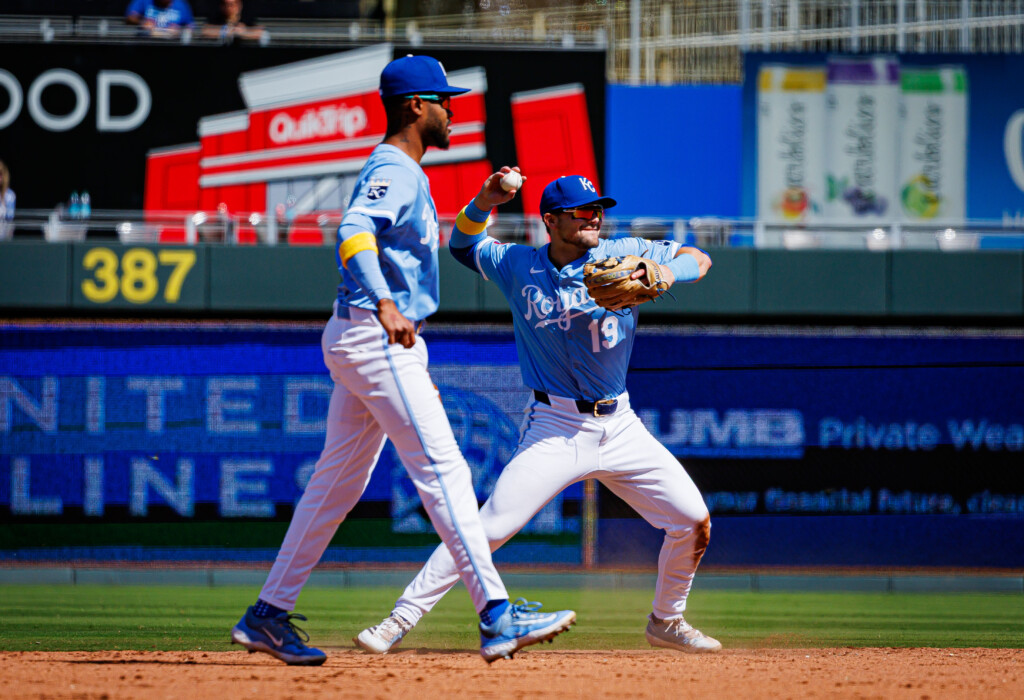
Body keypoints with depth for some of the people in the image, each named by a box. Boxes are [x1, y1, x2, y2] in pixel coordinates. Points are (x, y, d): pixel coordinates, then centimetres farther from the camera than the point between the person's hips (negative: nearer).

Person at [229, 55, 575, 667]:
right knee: (442, 468, -15)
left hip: (364, 341, 11)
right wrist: (384, 304, -44)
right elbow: (354, 231, -32)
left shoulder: (404, 172, 20)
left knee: (341, 480, 14)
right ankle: (497, 616, -21)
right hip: (376, 339, -11)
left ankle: (269, 616, 17)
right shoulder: (394, 170, -14)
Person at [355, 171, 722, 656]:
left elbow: (699, 259, 3)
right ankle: (402, 618, -12)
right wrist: (482, 203, -5)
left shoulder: (623, 255, -1)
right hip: (557, 429, -3)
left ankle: (665, 621, 20)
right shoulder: (518, 266, -1)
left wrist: (665, 274, -20)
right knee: (490, 527, -17)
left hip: (620, 427, 3)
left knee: (694, 520, -3)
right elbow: (463, 244, 15)